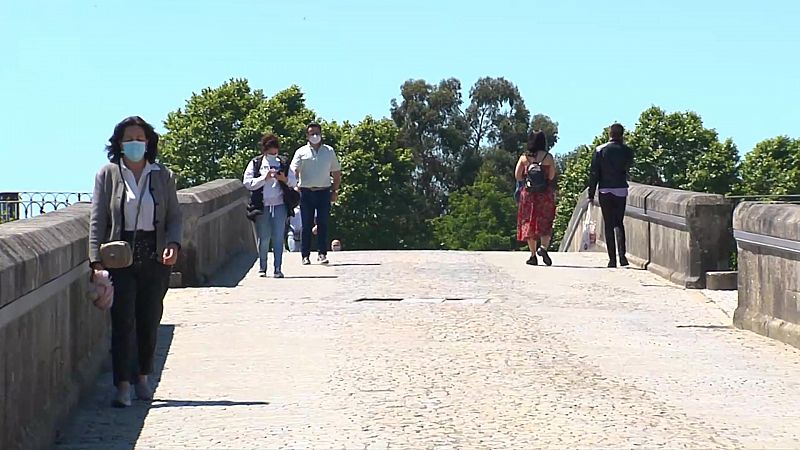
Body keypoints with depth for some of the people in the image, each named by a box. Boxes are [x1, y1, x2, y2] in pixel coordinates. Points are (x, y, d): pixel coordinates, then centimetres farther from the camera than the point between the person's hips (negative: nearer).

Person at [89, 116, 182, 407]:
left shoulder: (162, 176, 8)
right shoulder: (108, 174, 2)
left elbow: (175, 216, 9)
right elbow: (97, 220, -1)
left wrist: (173, 244, -10)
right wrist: (97, 260, -10)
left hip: (155, 258, 2)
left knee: (150, 321, 6)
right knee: (123, 322, -7)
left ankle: (142, 378, 22)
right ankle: (123, 386, -8)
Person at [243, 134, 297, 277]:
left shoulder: (283, 163, 10)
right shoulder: (255, 163, 4)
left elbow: (293, 182, 11)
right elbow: (247, 183, -4)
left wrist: (284, 179, -10)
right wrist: (264, 178, -14)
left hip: (279, 205, 1)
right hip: (262, 205, -1)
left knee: (278, 238, -2)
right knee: (263, 239, 1)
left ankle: (277, 268, 0)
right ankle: (262, 268, 12)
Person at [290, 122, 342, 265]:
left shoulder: (329, 151, 12)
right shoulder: (302, 152, 6)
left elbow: (336, 172, 16)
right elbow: (294, 171, -4)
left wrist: (335, 191, 8)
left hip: (324, 191, 1)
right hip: (306, 192, -1)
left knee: (323, 224, -1)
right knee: (306, 225, 0)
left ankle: (322, 253, 2)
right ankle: (305, 255, 3)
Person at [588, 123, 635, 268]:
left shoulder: (600, 150, -4)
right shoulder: (626, 151, -2)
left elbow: (594, 174, -5)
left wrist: (591, 195, -1)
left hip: (605, 191, -1)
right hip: (621, 190, 1)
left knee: (608, 225, 5)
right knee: (619, 223, 11)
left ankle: (612, 259, 2)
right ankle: (622, 254, -8)